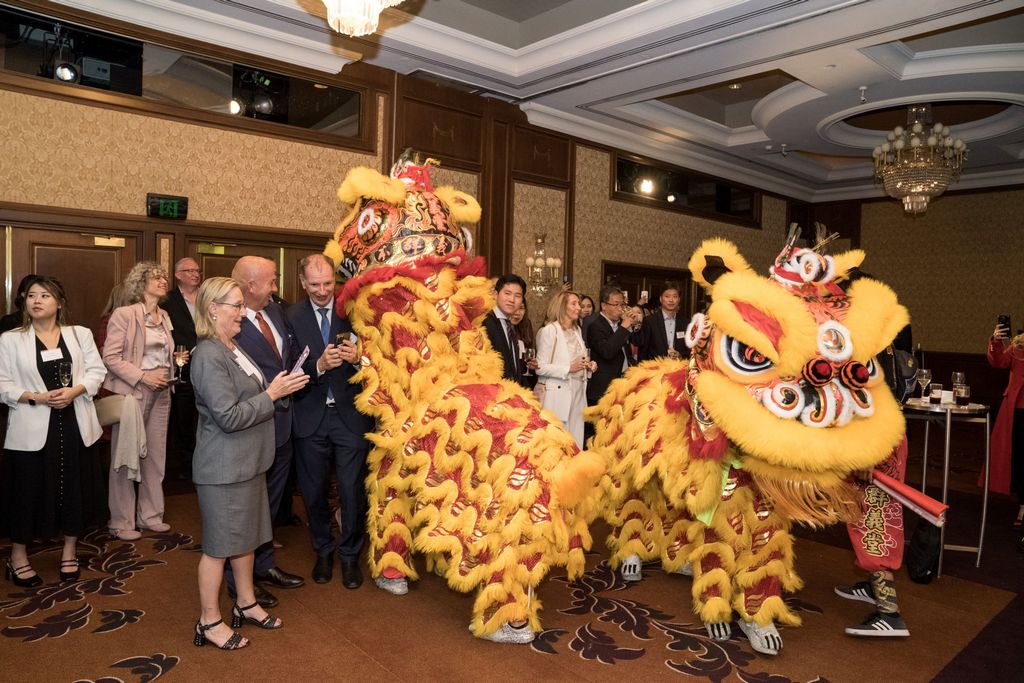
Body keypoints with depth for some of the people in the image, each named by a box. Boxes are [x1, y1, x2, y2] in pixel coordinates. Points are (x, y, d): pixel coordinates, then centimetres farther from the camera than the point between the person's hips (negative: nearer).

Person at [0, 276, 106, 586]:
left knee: (75, 488, 10)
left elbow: (97, 371, 2)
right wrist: (36, 397, -17)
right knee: (28, 491, 6)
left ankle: (69, 550, 28)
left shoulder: (80, 334, 5)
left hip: (74, 426, 2)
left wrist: (75, 390, -15)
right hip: (32, 428, -2)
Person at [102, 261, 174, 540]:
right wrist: (142, 376, -18)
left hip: (160, 392, 7)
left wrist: (175, 363, 4)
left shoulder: (164, 316, 13)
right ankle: (121, 522, 13)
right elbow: (110, 357, -12)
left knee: (155, 455, 10)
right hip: (131, 392, -6)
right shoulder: (124, 314, -8)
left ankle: (150, 515, 22)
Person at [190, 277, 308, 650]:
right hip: (223, 468, -9)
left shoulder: (232, 348, 9)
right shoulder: (209, 355, -21)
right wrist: (272, 394, -19)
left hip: (246, 461, 9)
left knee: (246, 535, 19)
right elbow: (229, 417, -24)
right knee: (219, 544, 6)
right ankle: (209, 621, 22)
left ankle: (246, 603, 35)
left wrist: (276, 387, 5)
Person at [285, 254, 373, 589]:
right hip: (311, 415, 1)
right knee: (314, 490, 14)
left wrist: (357, 357, -22)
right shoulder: (292, 317, -1)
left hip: (350, 413, -1)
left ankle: (350, 554, 27)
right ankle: (323, 551, 37)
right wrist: (319, 365, -25)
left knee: (352, 489, 4)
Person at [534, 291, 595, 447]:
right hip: (559, 394, -7)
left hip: (578, 391, 7)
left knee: (576, 442, 7)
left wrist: (588, 366, 3)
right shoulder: (549, 330, -9)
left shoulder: (577, 329, 15)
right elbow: (540, 368, -13)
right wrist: (569, 368, -20)